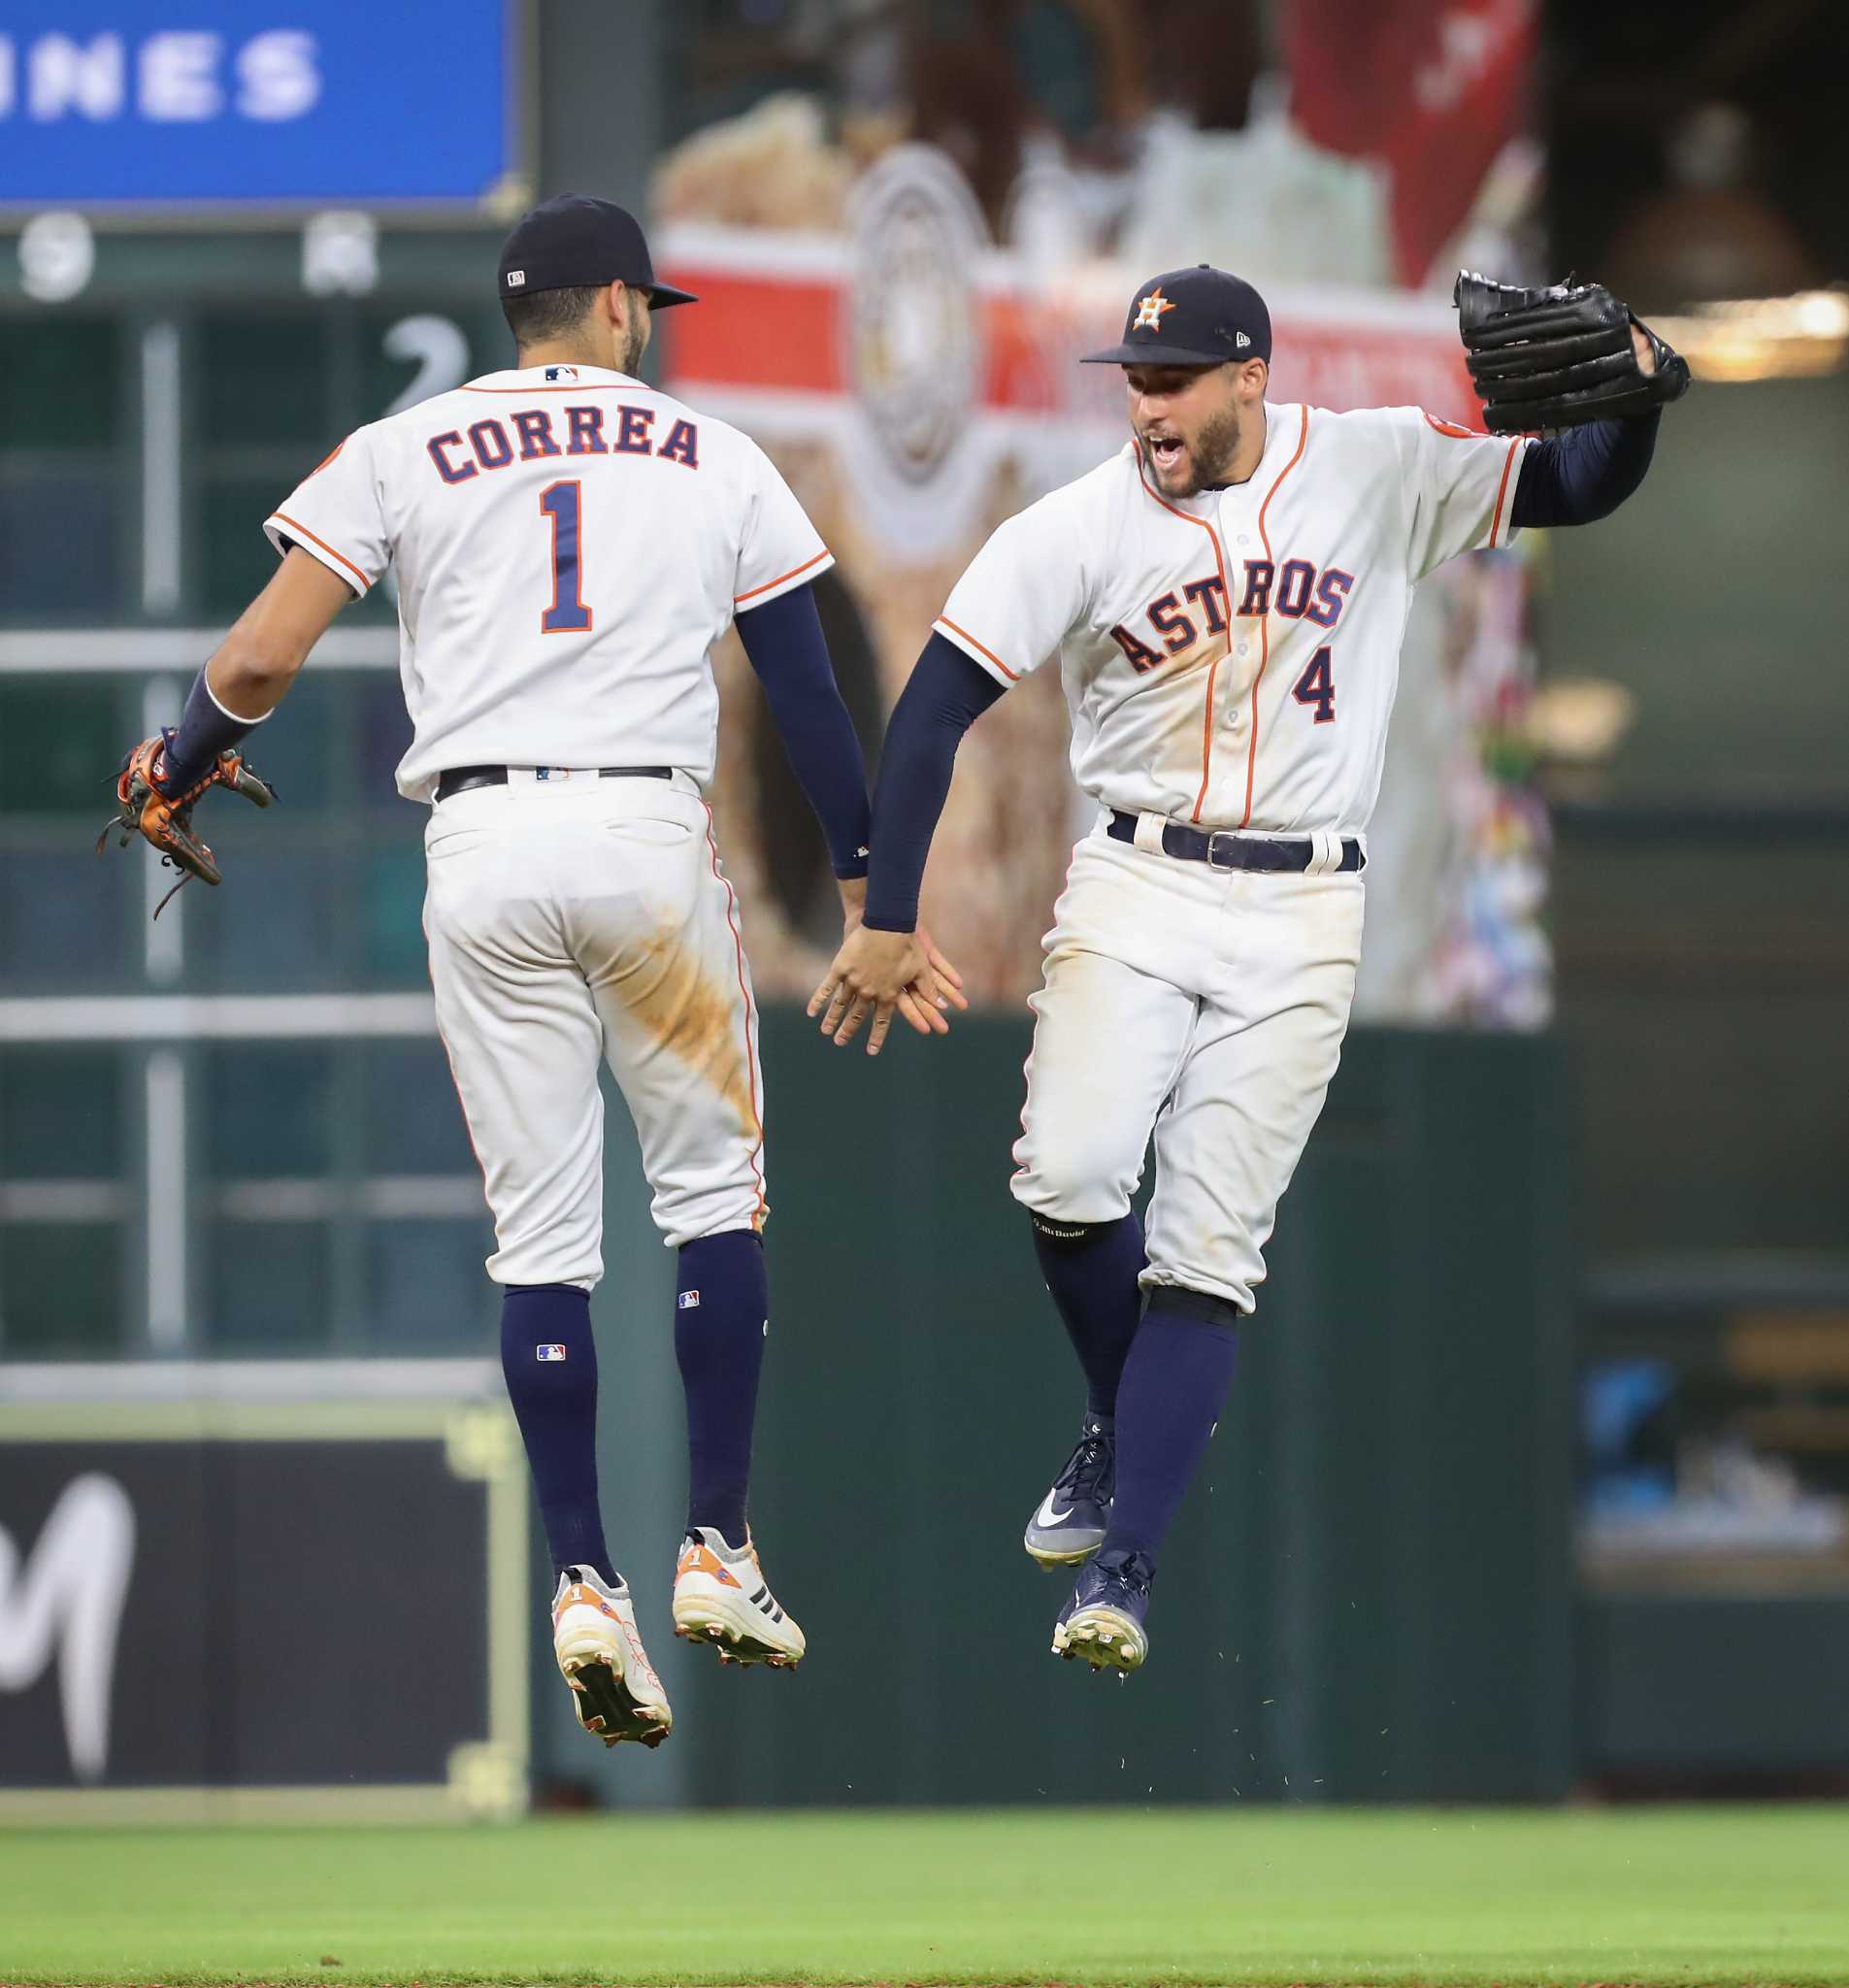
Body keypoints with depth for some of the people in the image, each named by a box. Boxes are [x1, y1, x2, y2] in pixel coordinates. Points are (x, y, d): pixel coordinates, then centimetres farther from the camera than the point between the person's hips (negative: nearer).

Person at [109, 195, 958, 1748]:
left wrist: (182, 768, 20)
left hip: (483, 852, 1)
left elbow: (262, 657, 1)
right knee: (714, 1188, 14)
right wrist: (867, 892, 14)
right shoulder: (716, 459, 10)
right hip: (654, 836, -1)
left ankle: (585, 1582, -4)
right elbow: (808, 695, 9)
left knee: (541, 1229, 4)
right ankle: (718, 1550, 8)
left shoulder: (401, 453, 8)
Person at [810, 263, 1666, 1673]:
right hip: (1136, 886, 0)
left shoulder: (1379, 474, -2)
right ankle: (1124, 1426, 11)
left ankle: (1126, 1568, -5)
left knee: (1209, 1249, -6)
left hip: (1301, 920, 0)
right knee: (1071, 1177, -19)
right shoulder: (1083, 528, -5)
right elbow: (939, 705, -4)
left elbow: (1582, 490, 5)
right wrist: (889, 919, -8)